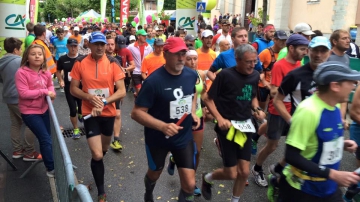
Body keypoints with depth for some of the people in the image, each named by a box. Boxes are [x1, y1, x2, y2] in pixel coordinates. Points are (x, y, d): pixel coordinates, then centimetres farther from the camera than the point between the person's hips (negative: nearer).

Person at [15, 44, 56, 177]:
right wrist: (44, 92, -23)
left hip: (44, 109, 6)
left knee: (46, 139, 17)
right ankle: (51, 169, 7)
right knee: (46, 139, -7)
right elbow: (23, 93, -23)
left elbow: (50, 85, 17)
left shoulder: (46, 72, 0)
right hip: (29, 112, -6)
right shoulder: (21, 72, -18)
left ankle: (46, 160, 39)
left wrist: (51, 92, -5)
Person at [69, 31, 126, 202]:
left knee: (104, 148, 23)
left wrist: (103, 102, -24)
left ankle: (97, 166, 59)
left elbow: (121, 91, -11)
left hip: (109, 113, 2)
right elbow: (73, 89, -2)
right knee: (97, 154, -9)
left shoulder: (113, 63, -9)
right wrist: (89, 97, -20)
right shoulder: (80, 63, -7)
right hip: (90, 113, -2)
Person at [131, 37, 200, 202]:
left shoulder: (192, 75, -8)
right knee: (154, 173, 25)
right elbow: (137, 113, -24)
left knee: (189, 185, 1)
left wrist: (193, 112, -2)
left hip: (184, 137, 3)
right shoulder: (154, 81, -24)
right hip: (158, 138, -3)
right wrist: (162, 126, -36)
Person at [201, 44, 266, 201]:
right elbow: (208, 98, -10)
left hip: (246, 126, 5)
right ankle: (207, 178, 32)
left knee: (244, 172, 8)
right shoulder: (225, 75, -16)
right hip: (227, 126, -5)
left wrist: (257, 109, -1)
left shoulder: (255, 76, 1)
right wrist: (220, 119, -21)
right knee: (231, 174, 0)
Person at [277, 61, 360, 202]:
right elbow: (292, 156, -25)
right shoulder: (308, 111, -26)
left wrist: (342, 145, -4)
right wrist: (332, 174, -24)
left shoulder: (335, 106, -1)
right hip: (302, 188, -7)